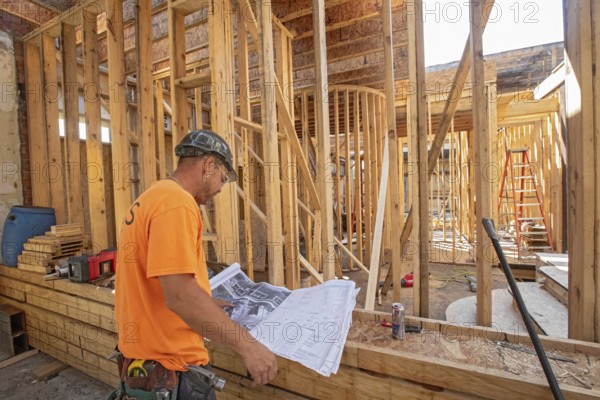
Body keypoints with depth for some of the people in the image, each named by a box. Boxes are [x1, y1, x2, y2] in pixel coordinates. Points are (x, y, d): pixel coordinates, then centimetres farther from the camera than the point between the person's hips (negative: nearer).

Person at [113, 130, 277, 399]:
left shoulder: (152, 198, 8)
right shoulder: (177, 202, -24)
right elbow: (179, 295, -31)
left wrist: (207, 306, 20)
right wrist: (247, 346, -23)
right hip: (169, 367, -9)